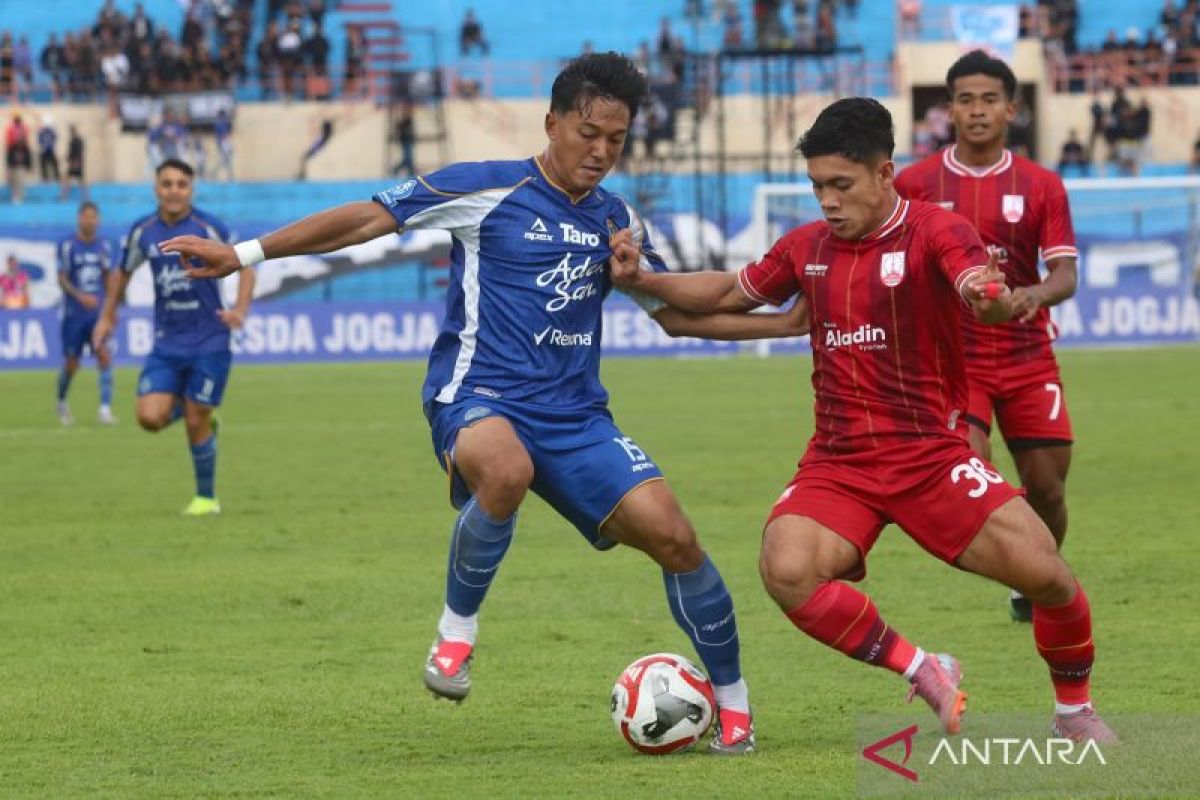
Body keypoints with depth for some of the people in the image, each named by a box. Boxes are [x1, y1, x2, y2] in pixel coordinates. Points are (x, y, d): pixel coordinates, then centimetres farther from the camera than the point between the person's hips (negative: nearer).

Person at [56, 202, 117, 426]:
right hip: (73, 313, -2)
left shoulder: (104, 246, 5)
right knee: (71, 363, 5)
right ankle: (62, 402, 33)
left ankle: (105, 409, -17)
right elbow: (62, 279, -9)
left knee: (104, 355, -16)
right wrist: (81, 297, -25)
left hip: (98, 311, 2)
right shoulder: (67, 246, -7)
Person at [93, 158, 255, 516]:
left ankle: (206, 498, 18)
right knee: (150, 417, -12)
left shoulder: (209, 229, -10)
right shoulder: (143, 231, 1)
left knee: (196, 423, -2)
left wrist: (240, 310, -18)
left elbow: (245, 267, -3)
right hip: (166, 344, 3)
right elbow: (123, 272, 19)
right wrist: (107, 316, 18)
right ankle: (194, 411, 22)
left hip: (209, 342, -3)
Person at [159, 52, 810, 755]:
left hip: (574, 414, 5)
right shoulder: (487, 189, -3)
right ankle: (458, 628, -17)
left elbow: (678, 312, 25)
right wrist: (243, 255, -5)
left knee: (674, 536, -11)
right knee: (507, 470, -42)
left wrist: (788, 324, 18)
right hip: (477, 397, -5)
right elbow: (368, 219, -2)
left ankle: (733, 704, 9)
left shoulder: (615, 219, 13)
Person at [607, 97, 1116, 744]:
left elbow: (985, 292, -27)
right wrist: (640, 280, 11)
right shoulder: (808, 247, 8)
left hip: (932, 453, -3)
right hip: (838, 463, 3)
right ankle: (923, 673, -6)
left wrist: (992, 297, -52)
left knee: (1047, 575, -16)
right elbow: (730, 292, 24)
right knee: (786, 571, -26)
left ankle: (1075, 710, 14)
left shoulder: (933, 232, -8)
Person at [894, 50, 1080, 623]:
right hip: (951, 355, -1)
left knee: (1047, 484, 3)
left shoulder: (1042, 186, 2)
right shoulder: (915, 184, 0)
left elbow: (1065, 274, -4)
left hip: (1027, 355, 2)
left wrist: (1036, 295, -24)